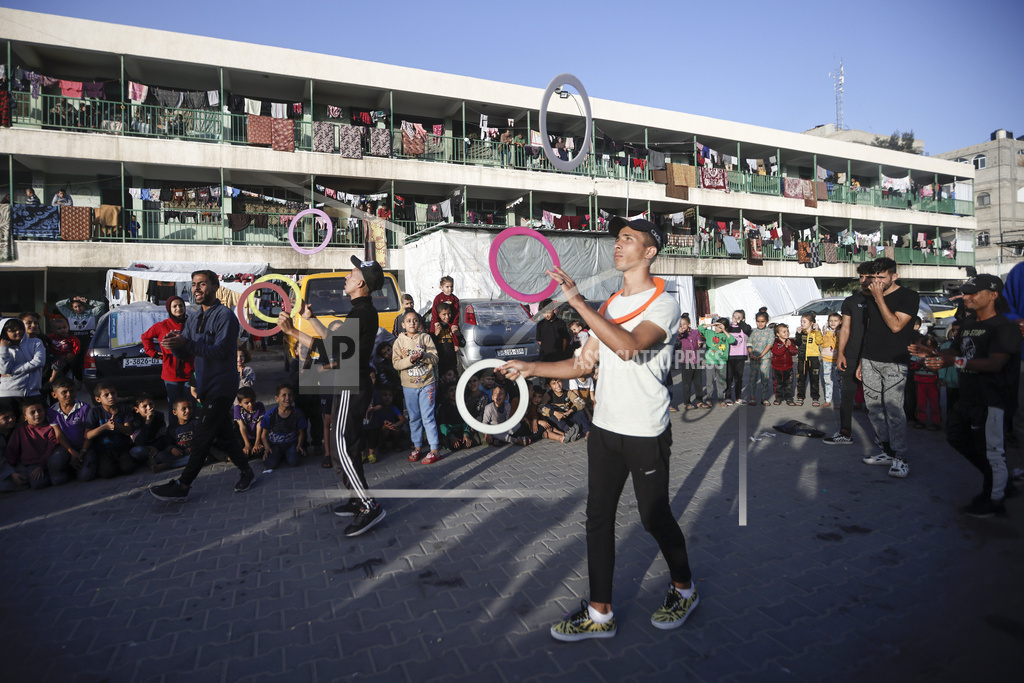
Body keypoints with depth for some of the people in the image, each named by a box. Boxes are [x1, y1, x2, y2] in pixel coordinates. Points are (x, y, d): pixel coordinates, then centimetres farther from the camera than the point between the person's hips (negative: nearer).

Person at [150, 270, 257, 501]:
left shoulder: (225, 316, -11)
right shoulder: (193, 320, 14)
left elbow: (220, 351, -21)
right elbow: (185, 355, 10)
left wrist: (186, 343, -30)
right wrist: (174, 345, -13)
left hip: (221, 385, -9)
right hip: (206, 386, 9)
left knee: (202, 437, -5)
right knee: (222, 435, 14)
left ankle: (182, 486, 2)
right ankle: (246, 472, 27)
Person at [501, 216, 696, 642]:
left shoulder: (663, 304, -10)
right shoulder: (609, 305, 13)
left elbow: (628, 346, -30)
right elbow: (585, 363, 15)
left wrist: (576, 300, -30)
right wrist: (532, 368, 6)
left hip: (646, 434, -6)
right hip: (604, 429, 7)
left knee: (655, 518, 9)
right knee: (598, 519, 8)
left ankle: (683, 590, 36)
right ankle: (599, 614, 21)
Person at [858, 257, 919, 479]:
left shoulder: (909, 296, -3)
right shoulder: (872, 298, 16)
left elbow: (895, 325, -16)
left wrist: (879, 297, -15)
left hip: (894, 363, -6)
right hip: (870, 360, 6)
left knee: (893, 410, -10)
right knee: (874, 408, 7)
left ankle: (900, 458, -1)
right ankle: (887, 451, 18)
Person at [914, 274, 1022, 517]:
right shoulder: (967, 324, 15)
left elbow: (995, 363, -25)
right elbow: (955, 352, 23)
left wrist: (957, 361, -37)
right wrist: (932, 354, 6)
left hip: (990, 400, -10)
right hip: (967, 397, 10)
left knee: (990, 449, -2)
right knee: (957, 436, 18)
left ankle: (993, 500, 13)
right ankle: (1000, 480, 33)